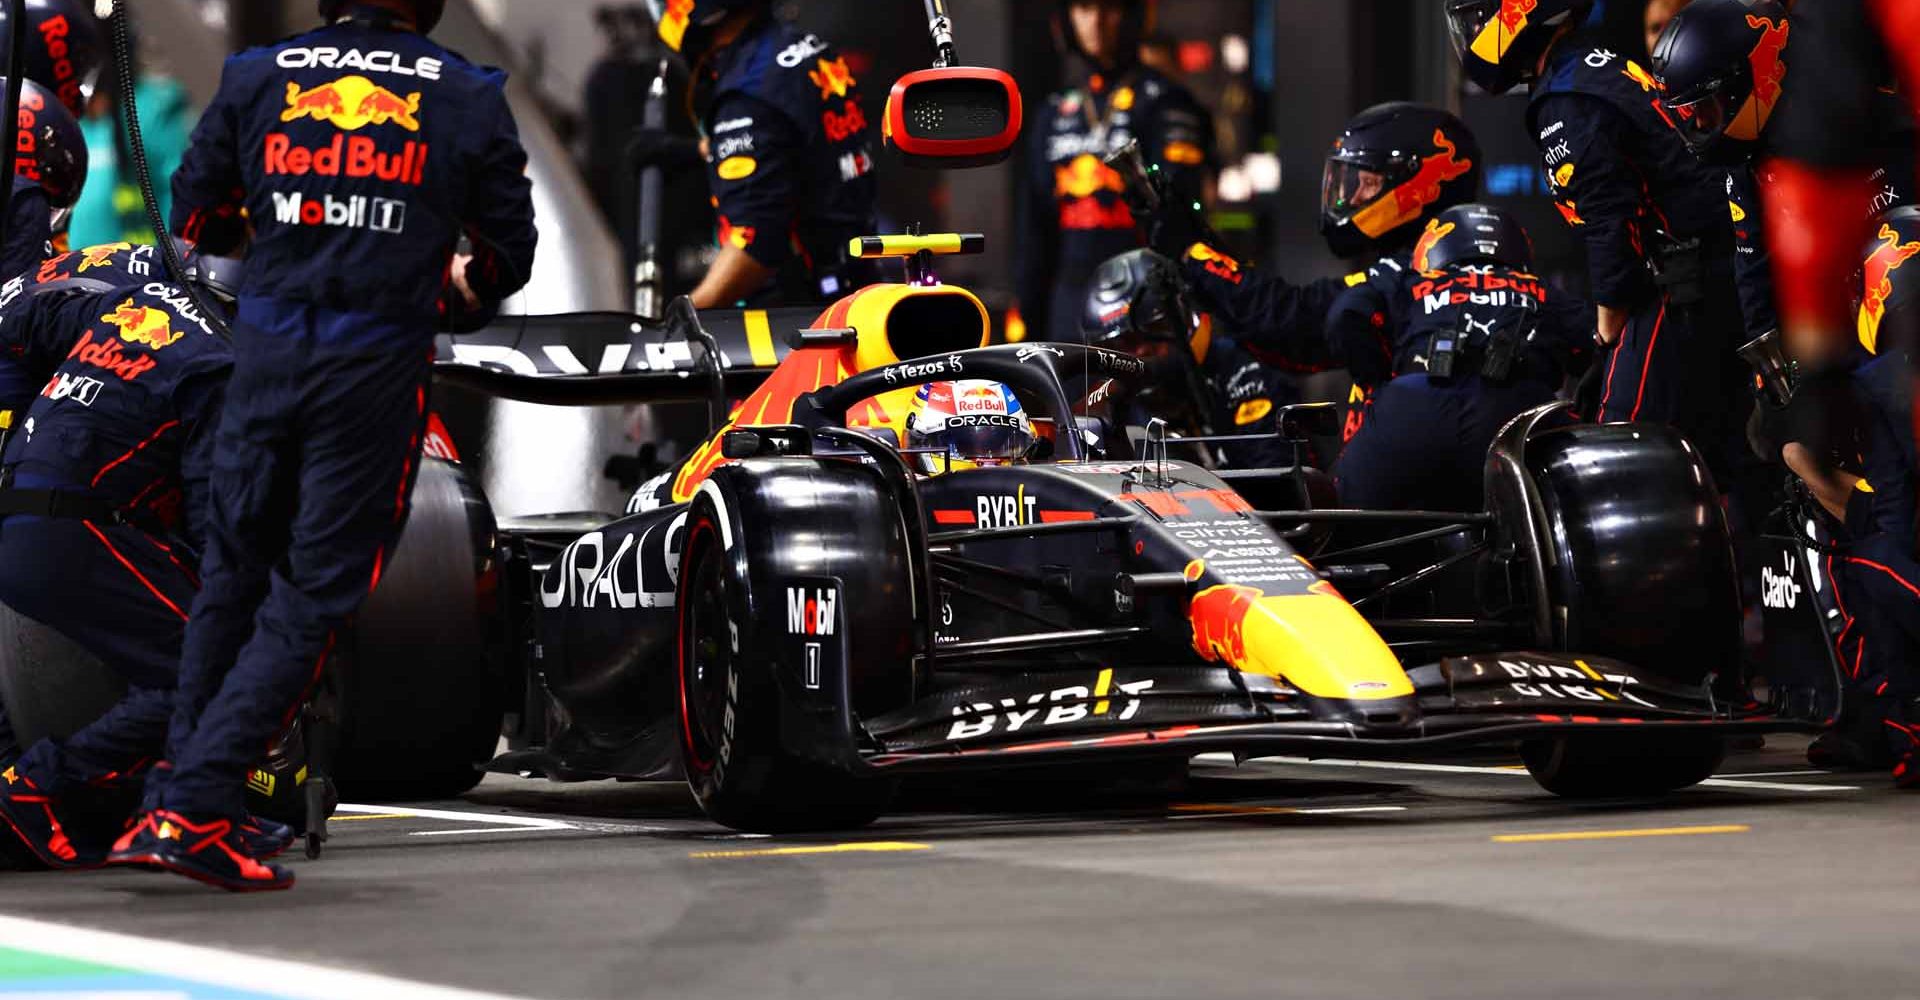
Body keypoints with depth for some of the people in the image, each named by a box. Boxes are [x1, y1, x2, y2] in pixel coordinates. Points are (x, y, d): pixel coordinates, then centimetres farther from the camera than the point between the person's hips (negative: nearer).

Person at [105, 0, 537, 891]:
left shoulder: (257, 76, 5)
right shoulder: (469, 98, 2)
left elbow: (194, 216, 13)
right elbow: (507, 255, 7)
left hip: (266, 348, 3)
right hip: (378, 363, -2)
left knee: (229, 577, 17)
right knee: (312, 600, 1)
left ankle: (170, 799, 14)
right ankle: (193, 811, -8)